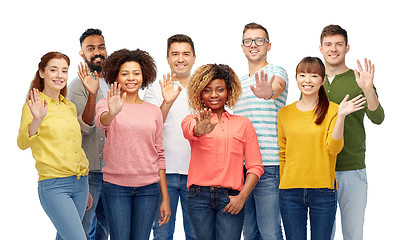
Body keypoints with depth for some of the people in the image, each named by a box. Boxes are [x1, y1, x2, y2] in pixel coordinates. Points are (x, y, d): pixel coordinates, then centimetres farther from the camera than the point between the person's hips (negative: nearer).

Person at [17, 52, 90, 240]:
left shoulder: (70, 107, 15)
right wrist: (37, 120, -38)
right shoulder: (34, 106, -4)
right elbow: (23, 143, -19)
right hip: (54, 186, -6)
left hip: (80, 183, 7)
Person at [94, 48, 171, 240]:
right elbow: (101, 122, -23)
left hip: (148, 188, 2)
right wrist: (112, 113, -47)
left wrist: (165, 198, 7)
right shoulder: (106, 104, 1)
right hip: (116, 186, -2)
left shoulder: (154, 111, 9)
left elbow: (159, 155, 10)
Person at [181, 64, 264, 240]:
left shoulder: (243, 123, 12)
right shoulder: (192, 120, 9)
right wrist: (200, 129, -41)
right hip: (200, 197, 0)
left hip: (231, 199, 0)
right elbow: (189, 130, -17)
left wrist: (242, 197, -5)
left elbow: (255, 166, 8)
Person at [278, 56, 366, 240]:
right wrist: (283, 183, 8)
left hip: (323, 190, -2)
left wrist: (341, 116, -19)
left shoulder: (332, 110, 1)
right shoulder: (285, 113, 8)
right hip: (290, 191, 2)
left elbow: (333, 148, -9)